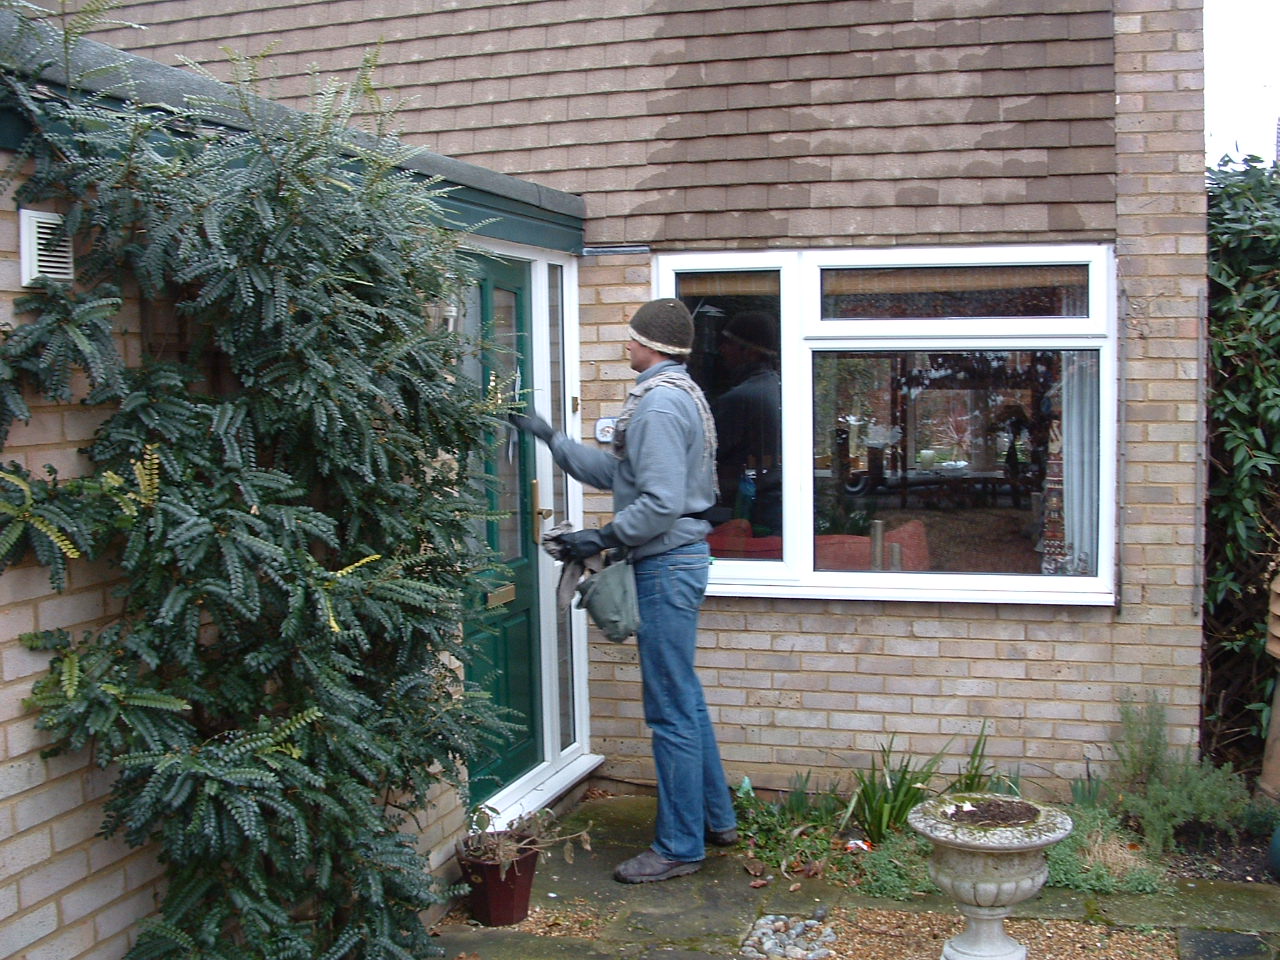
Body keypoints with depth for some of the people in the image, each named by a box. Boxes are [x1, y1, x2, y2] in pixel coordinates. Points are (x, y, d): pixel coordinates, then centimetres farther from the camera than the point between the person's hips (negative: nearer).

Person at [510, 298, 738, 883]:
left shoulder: (659, 404, -18)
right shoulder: (679, 395, 16)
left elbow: (661, 503, -26)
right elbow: (618, 472, 18)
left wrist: (603, 538, -16)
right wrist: (550, 438, 20)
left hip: (666, 566, -11)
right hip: (679, 559, 11)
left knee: (671, 711, -2)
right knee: (685, 701, 19)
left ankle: (679, 847, 8)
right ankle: (716, 819, 31)